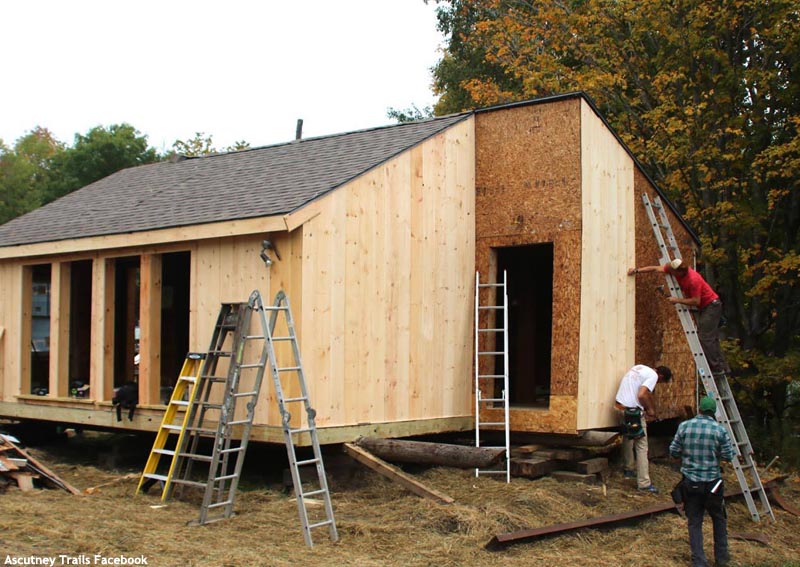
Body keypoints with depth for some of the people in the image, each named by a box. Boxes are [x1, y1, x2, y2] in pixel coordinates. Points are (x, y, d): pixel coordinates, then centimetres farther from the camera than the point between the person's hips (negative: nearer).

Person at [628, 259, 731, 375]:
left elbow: (696, 301, -27)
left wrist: (677, 300, -20)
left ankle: (717, 368, -9)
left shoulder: (693, 280, -30)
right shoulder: (674, 269, -6)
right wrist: (637, 270, -5)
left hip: (711, 305, -9)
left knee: (705, 338, -13)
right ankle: (723, 367, 14)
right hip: (704, 307, 9)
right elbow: (655, 268, 0)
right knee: (710, 339, 10)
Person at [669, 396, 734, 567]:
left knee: (694, 522, 8)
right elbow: (728, 456, -5)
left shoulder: (684, 426, -6)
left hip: (690, 482, 1)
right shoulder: (720, 430, -10)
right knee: (719, 519, 19)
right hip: (712, 483, -1)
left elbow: (673, 452, -2)